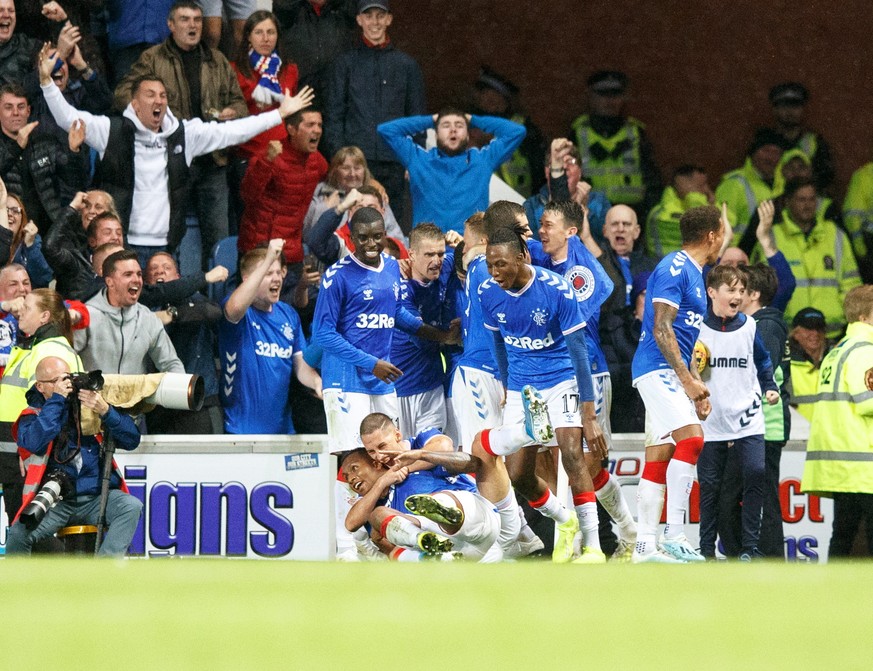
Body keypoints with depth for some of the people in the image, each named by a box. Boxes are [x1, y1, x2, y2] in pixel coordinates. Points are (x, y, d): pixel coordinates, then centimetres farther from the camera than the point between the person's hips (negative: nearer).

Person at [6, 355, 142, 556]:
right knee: (19, 533, -29)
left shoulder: (92, 404, 11)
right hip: (56, 501, -2)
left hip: (97, 497, 2)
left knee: (131, 506, -29)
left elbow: (132, 440, 4)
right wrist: (56, 399, -11)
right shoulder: (32, 416, 7)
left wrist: (105, 411, -13)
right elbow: (34, 443, -18)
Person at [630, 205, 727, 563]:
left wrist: (697, 385, 21)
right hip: (658, 368, -10)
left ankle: (645, 545, 5)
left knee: (659, 457, 6)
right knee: (691, 439, -21)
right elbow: (661, 330, -18)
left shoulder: (692, 272, 20)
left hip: (670, 372, 10)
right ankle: (674, 534, -23)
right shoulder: (675, 268, -11)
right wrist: (688, 379, -19)